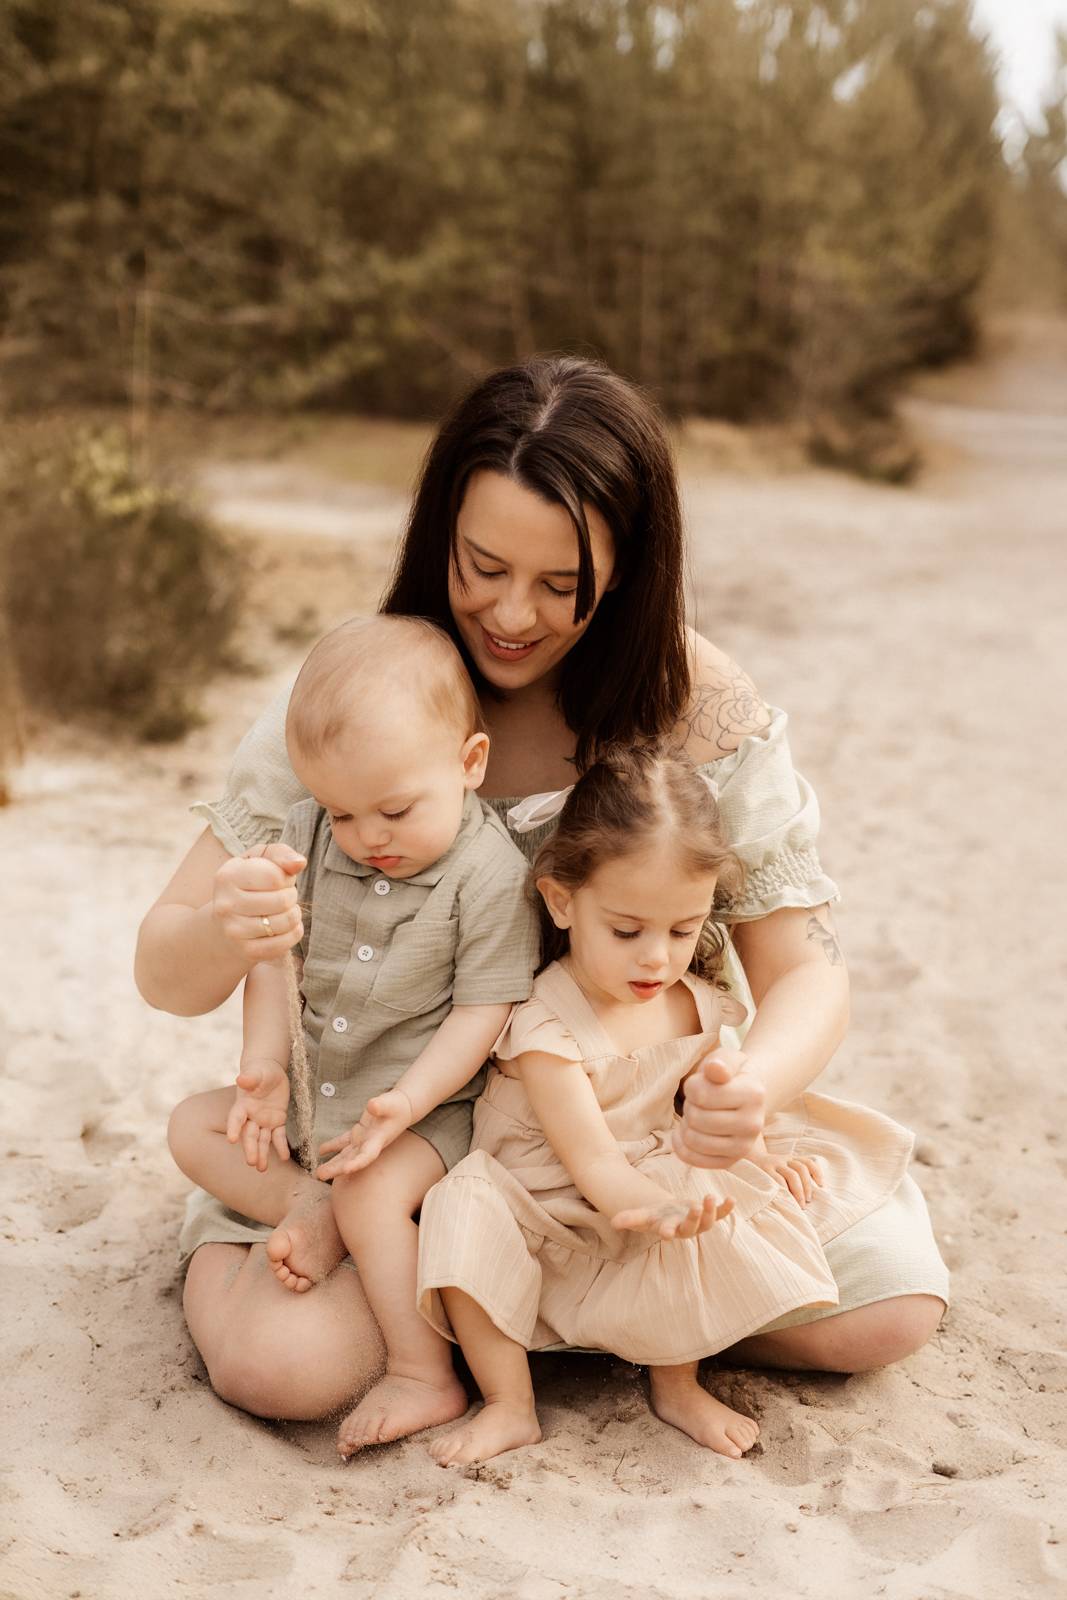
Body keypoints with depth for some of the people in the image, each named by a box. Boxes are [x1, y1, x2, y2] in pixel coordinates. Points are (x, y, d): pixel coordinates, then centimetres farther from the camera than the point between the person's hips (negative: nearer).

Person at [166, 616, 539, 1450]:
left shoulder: (492, 876, -21)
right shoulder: (309, 837, -6)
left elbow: (482, 1012, -19)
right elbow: (277, 956, -1)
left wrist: (405, 1102, -28)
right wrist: (265, 1065, -13)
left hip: (430, 1106, -7)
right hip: (311, 1094, 7)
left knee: (371, 1194, -30)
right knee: (194, 1126, 3)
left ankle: (426, 1378, -16)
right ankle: (309, 1208, -11)